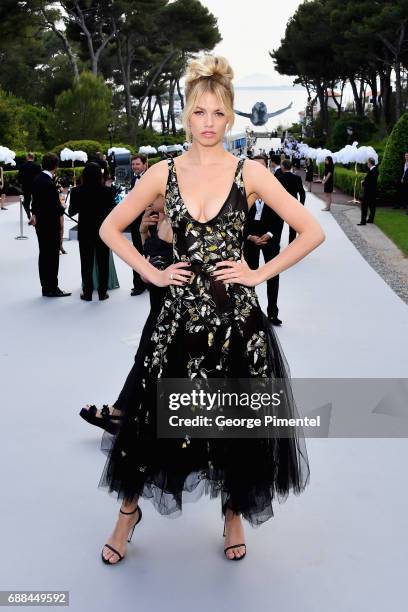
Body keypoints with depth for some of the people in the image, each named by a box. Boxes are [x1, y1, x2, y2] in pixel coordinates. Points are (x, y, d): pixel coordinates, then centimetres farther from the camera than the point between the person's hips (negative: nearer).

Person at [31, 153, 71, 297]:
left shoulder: (37, 179, 5)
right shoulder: (49, 183, -22)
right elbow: (56, 206, -20)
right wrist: (61, 209, -1)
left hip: (40, 222, 9)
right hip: (50, 223, -9)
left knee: (44, 254, 13)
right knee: (52, 256, -1)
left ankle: (46, 287, 21)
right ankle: (52, 288, 5)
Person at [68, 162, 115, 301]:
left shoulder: (76, 191, -12)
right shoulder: (107, 191, -13)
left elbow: (71, 212, -4)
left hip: (85, 231, 0)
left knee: (86, 263, 11)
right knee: (103, 262, 11)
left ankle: (87, 293, 15)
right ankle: (102, 292, 16)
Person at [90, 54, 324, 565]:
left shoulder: (249, 172, -1)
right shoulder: (164, 173, 3)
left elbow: (311, 232, -1)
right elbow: (110, 228, 11)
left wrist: (259, 273, -6)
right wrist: (152, 273, 1)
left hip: (237, 316, -1)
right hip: (181, 312, 1)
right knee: (153, 416, 6)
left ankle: (234, 513, 35)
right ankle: (128, 511, 31)